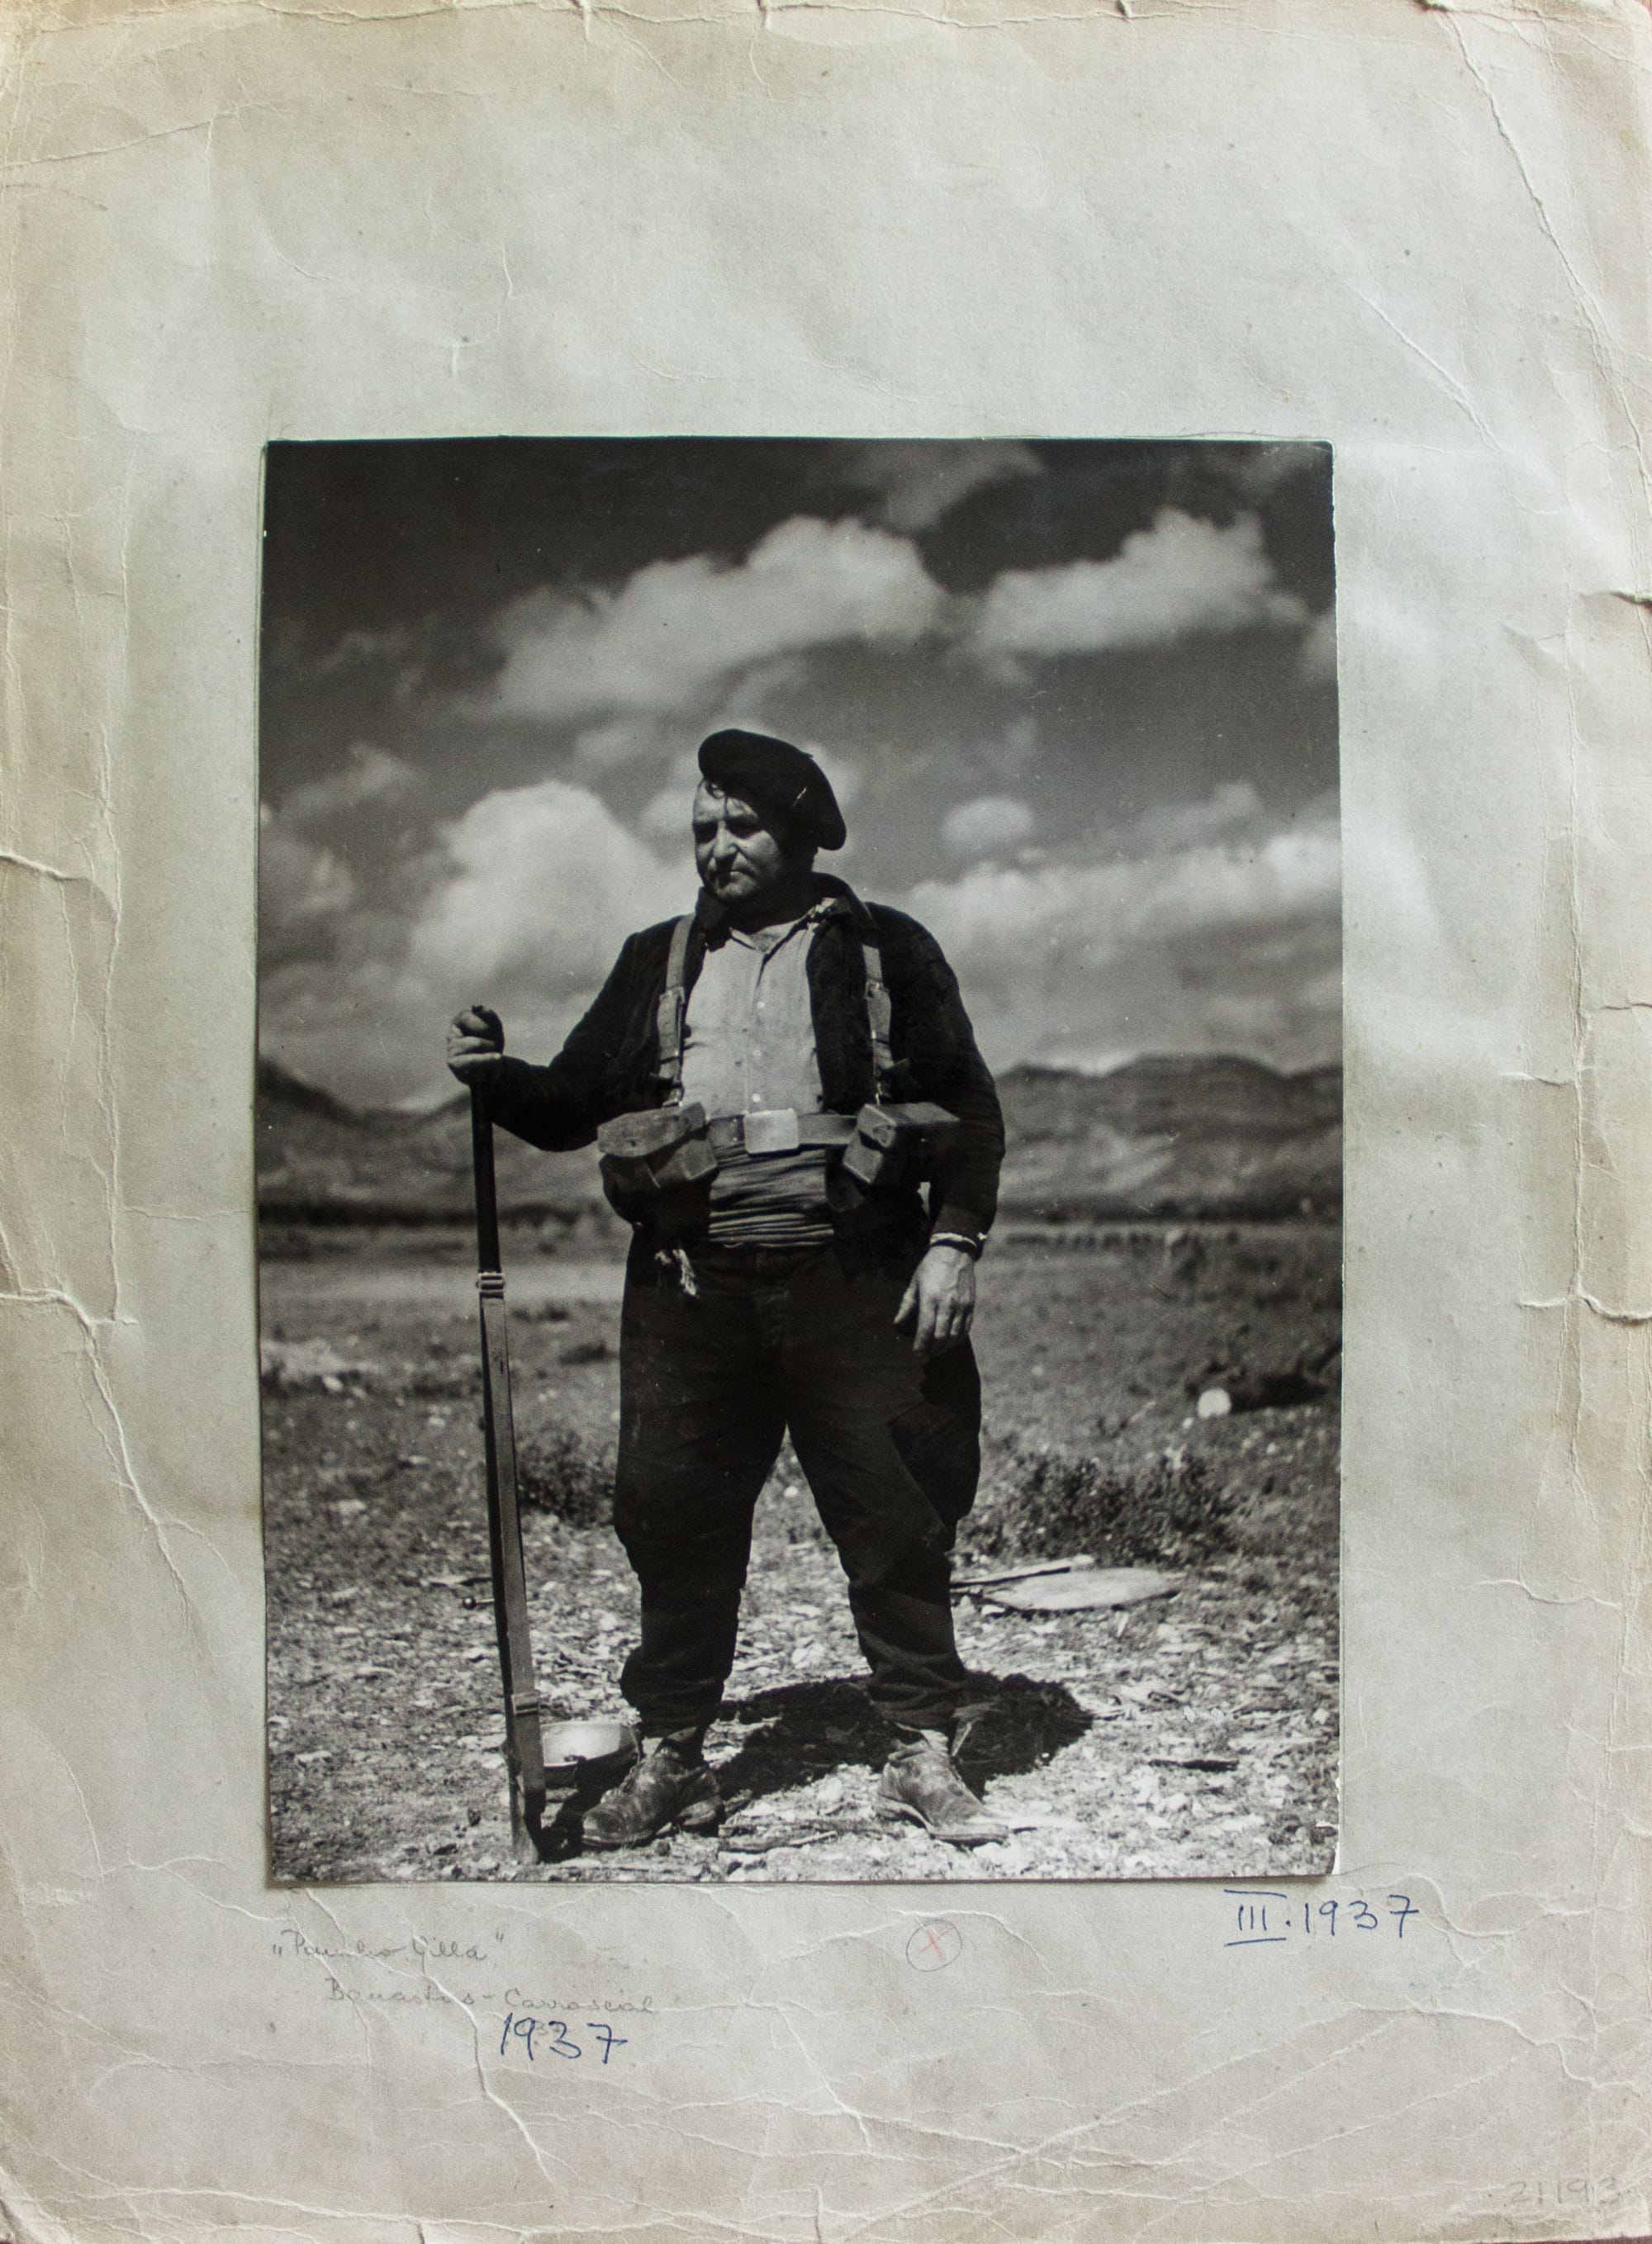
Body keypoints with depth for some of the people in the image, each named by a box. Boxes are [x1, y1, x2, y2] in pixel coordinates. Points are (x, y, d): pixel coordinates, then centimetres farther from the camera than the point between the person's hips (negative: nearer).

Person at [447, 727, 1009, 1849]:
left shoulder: (888, 952, 7)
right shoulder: (658, 961, 15)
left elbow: (971, 1106, 5)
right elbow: (575, 1104, 12)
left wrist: (954, 1242, -6)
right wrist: (500, 1073, -8)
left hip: (854, 1281, -2)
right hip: (693, 1285, 2)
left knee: (895, 1515, 3)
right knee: (674, 1515, 5)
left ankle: (925, 1753, 18)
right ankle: (671, 1758, 21)